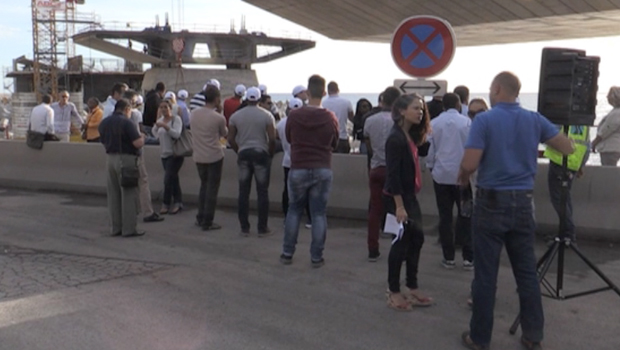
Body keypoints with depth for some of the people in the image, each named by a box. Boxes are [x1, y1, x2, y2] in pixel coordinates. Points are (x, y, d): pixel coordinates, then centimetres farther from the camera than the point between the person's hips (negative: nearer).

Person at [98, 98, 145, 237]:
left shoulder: (104, 123, 11)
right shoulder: (126, 122, -13)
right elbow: (138, 143, -18)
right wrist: (142, 137, 2)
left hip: (110, 158, 7)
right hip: (126, 159, -7)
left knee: (113, 194, 11)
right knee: (129, 194, -1)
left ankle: (116, 228, 16)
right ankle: (129, 228, 0)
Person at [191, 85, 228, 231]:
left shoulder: (193, 113, 0)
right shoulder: (219, 118, -14)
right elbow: (224, 133, 3)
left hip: (198, 156, 5)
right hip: (214, 157, -5)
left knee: (204, 186, 20)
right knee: (212, 189, 3)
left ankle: (200, 218, 24)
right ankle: (207, 222, 6)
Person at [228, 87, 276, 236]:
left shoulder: (235, 116, 3)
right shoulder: (266, 115, -5)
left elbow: (230, 139, 2)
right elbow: (272, 138, -11)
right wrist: (270, 154, 4)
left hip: (243, 154, 2)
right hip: (261, 153, -2)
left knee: (243, 192, 8)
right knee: (262, 192, 3)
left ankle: (244, 228, 11)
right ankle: (262, 228, 6)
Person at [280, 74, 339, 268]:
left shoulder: (294, 115, -8)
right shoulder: (331, 118, -6)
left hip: (298, 169, 0)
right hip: (323, 170, 0)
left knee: (294, 211, 14)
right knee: (319, 213, 7)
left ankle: (287, 253, 17)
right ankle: (316, 257, 9)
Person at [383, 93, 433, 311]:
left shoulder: (410, 136, 10)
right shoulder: (396, 139, -18)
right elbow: (393, 174, -22)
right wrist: (399, 206, -23)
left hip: (409, 196, 9)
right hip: (397, 198, -9)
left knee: (416, 239, 13)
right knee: (402, 242, -2)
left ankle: (412, 289, 24)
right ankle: (393, 292, 11)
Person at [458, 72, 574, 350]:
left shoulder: (484, 120, -10)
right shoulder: (534, 120, 4)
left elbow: (469, 164, -17)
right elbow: (567, 148, 11)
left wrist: (462, 177, 4)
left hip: (491, 203, -4)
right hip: (523, 203, 5)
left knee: (486, 275, 3)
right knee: (527, 273, 13)